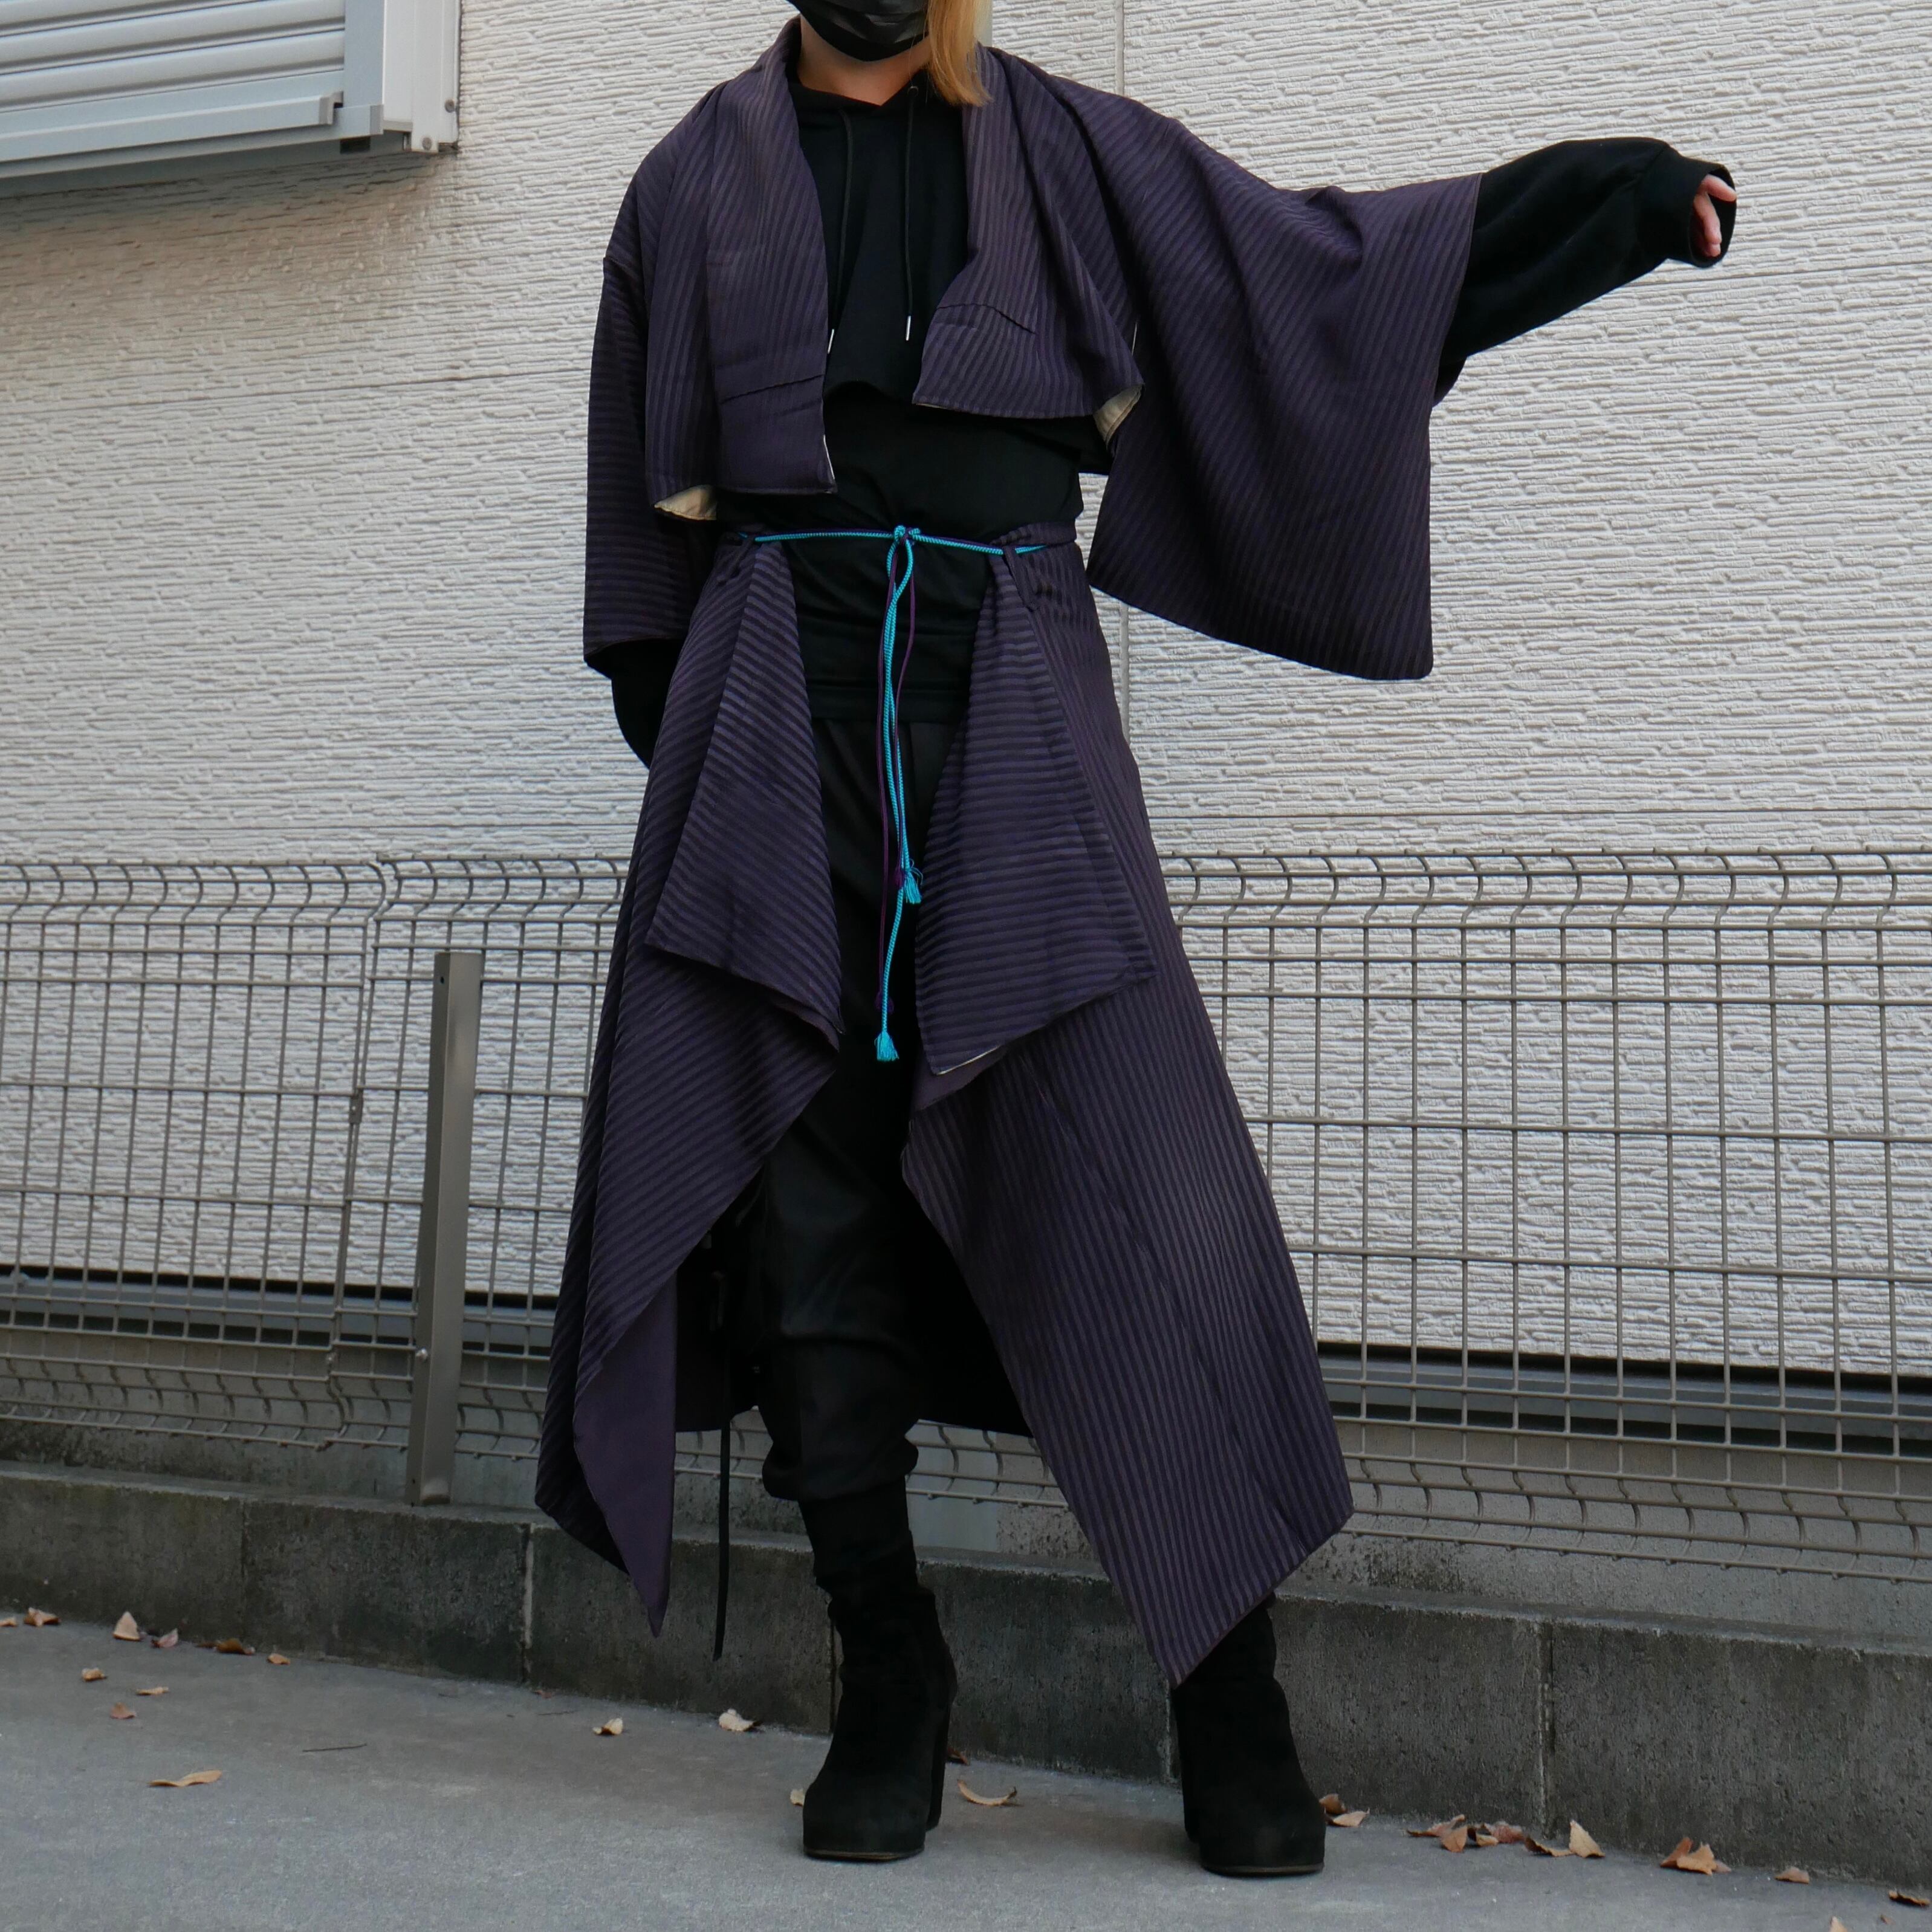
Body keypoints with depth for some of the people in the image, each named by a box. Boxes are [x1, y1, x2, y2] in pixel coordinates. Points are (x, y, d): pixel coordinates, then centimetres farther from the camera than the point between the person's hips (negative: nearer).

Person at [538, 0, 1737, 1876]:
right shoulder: (702, 177, 18)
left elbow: (1320, 261, 19)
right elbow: (645, 504, 17)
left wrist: (1622, 193, 16)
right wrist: (673, 726, 9)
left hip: (1008, 700, 0)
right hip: (779, 705, 1)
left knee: (1139, 1189, -9)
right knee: (813, 1214, -3)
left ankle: (1232, 1707, 4)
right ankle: (887, 1688, 11)